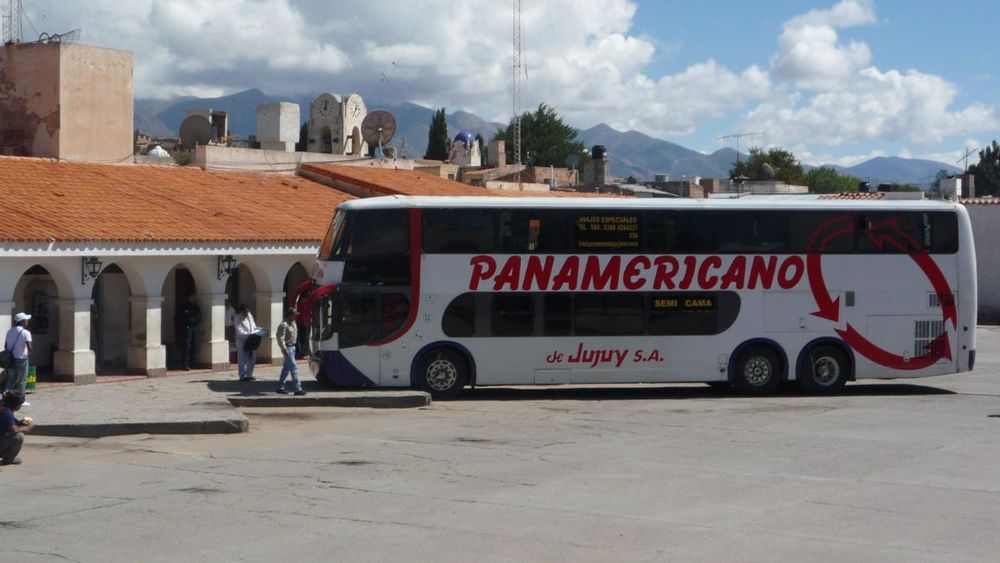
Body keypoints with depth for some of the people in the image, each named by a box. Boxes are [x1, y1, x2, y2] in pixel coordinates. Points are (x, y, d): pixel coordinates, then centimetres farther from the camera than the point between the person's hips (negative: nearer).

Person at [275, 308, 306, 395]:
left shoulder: (293, 323, 11)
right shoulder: (284, 325, -18)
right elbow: (280, 338, -23)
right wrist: (284, 349, -27)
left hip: (293, 347, 10)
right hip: (287, 348, -10)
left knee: (286, 368, 14)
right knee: (294, 367, -12)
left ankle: (280, 387, 22)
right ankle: (297, 389, -13)